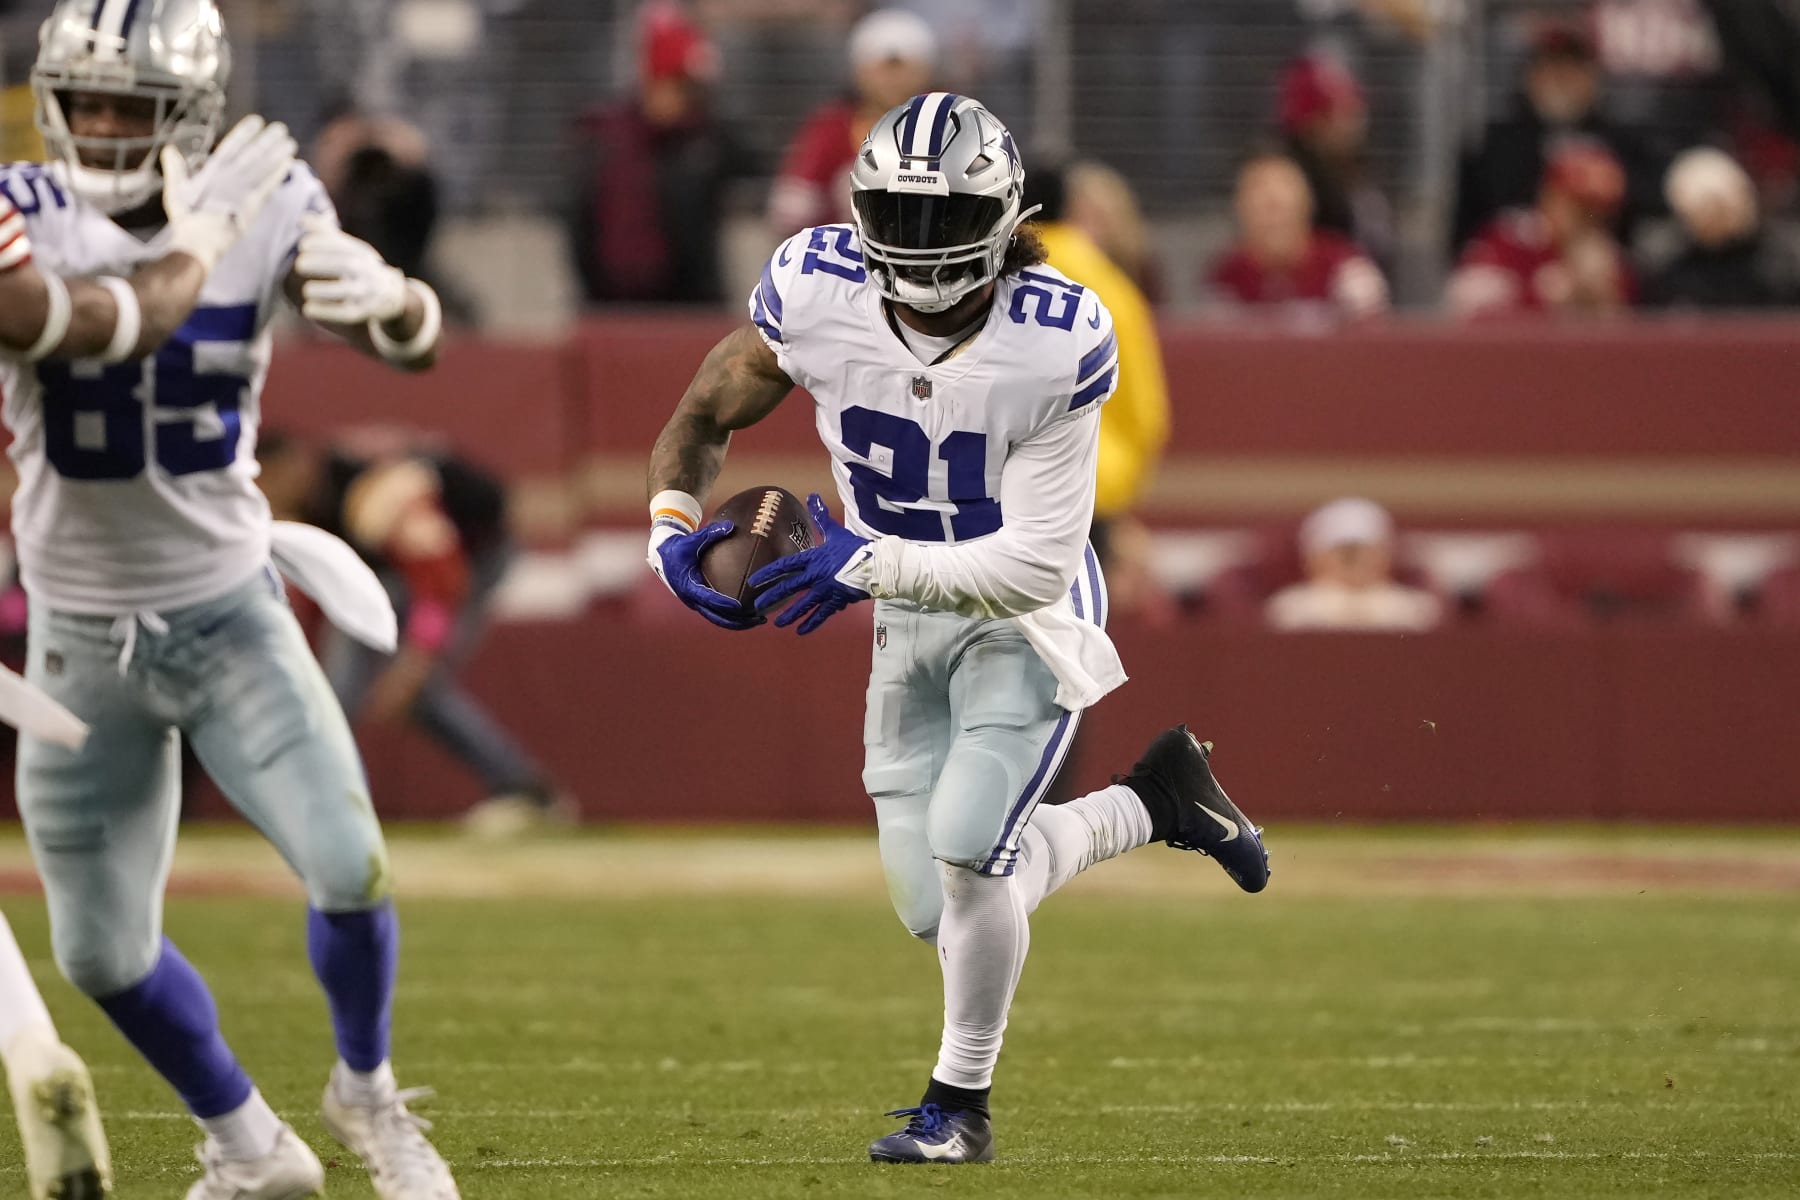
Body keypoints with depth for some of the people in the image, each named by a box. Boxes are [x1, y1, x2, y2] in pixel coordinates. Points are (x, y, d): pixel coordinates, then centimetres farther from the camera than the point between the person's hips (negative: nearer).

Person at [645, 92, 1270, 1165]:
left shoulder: (1056, 344, -28)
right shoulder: (818, 294, -18)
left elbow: (1035, 563, -28)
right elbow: (706, 419, -1)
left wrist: (870, 565, -32)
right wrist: (674, 532, -20)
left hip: (1026, 617, -5)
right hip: (908, 622, 5)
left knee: (967, 845, -21)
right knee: (936, 909, 5)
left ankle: (962, 1104, 3)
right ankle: (1153, 803, 29)